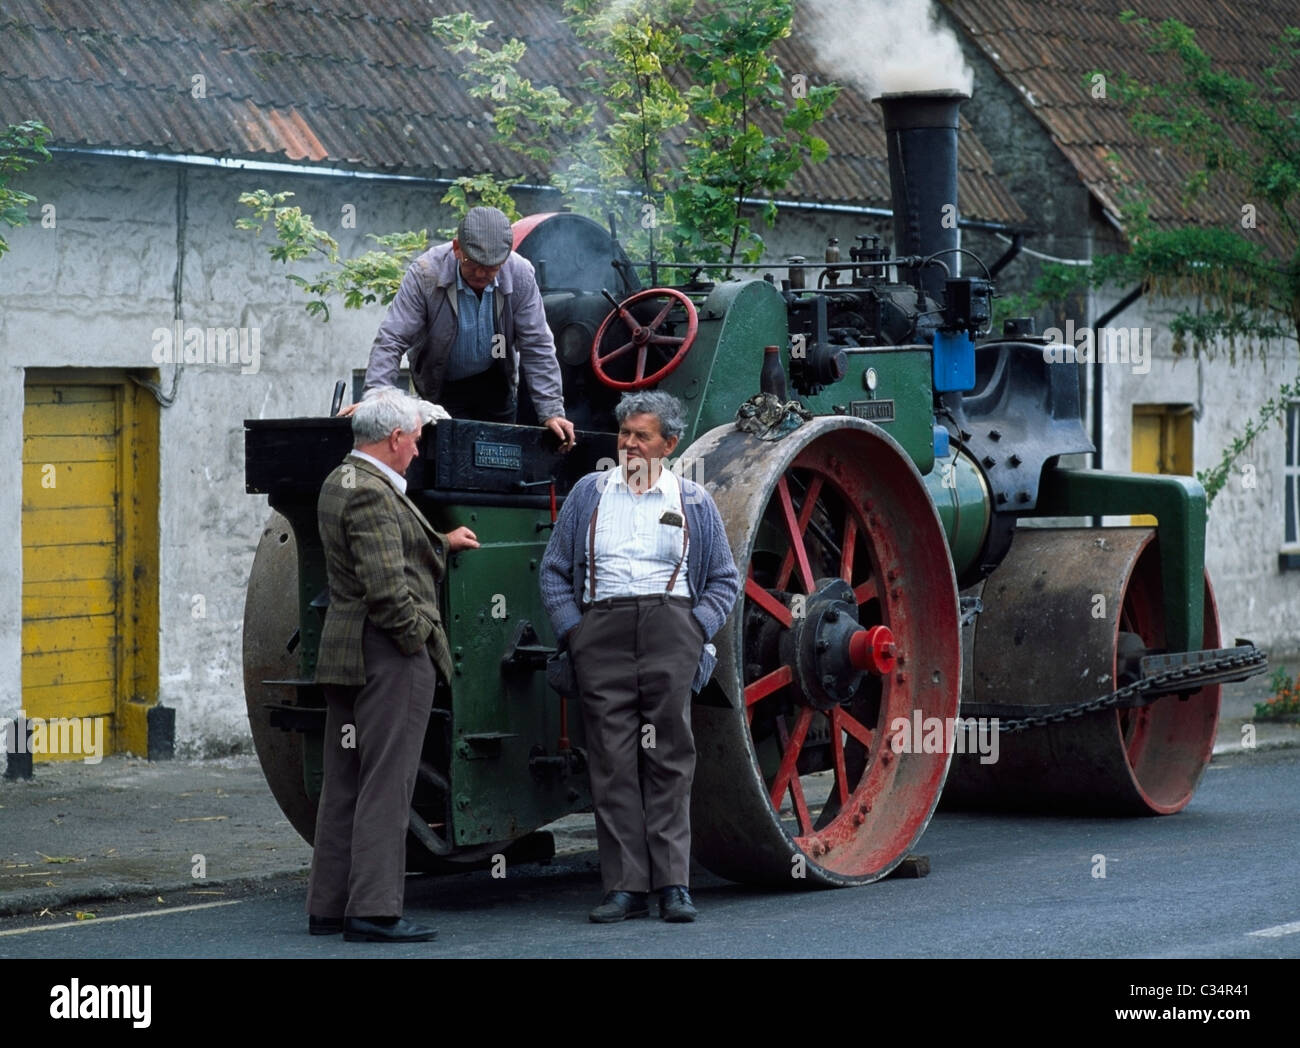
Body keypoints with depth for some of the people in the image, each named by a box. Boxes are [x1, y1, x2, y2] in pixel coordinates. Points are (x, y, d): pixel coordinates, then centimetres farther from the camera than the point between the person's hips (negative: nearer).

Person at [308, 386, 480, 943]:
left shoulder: (339, 482, 14)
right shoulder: (371, 494, -18)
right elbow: (386, 587, -23)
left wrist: (441, 543, 29)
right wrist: (417, 636, -11)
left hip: (343, 655, 10)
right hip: (389, 654, -10)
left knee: (343, 784, 12)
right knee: (385, 785, -8)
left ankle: (328, 905, 16)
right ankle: (374, 911, -9)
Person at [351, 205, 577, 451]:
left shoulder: (520, 274, -19)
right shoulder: (425, 273, -25)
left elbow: (537, 348, -13)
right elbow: (390, 341, -24)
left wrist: (551, 412, -17)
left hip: (497, 385, 3)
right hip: (443, 390, -2)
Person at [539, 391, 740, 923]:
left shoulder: (692, 502, 12)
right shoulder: (588, 493, 13)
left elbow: (725, 579, 15)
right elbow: (554, 570, 14)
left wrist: (697, 628, 0)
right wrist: (573, 631, 2)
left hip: (670, 625, -1)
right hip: (601, 633, 1)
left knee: (669, 758, -4)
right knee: (612, 762, -2)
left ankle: (673, 883, -2)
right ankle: (625, 885, 0)